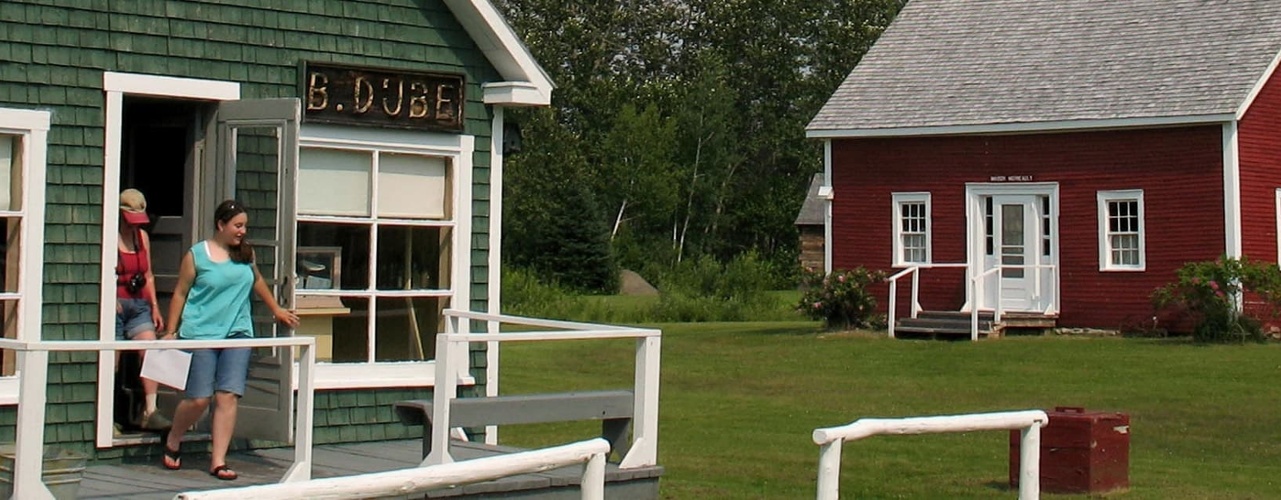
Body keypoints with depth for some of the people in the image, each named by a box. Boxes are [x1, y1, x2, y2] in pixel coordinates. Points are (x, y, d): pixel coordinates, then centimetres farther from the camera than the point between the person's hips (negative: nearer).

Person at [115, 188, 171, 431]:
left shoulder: (142, 236, 15)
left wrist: (154, 306, 14)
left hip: (139, 305, 6)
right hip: (115, 306, -6)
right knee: (110, 362, -2)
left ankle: (149, 411, -10)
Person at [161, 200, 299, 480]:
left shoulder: (246, 253, 10)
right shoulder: (196, 255, -1)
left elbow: (257, 281, 27)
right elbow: (180, 293, 2)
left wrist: (277, 309, 35)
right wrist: (171, 332, -2)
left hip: (237, 333, 3)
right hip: (200, 334, -3)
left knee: (228, 396, -6)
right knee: (199, 399, -4)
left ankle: (218, 462, -3)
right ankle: (172, 441, 25)